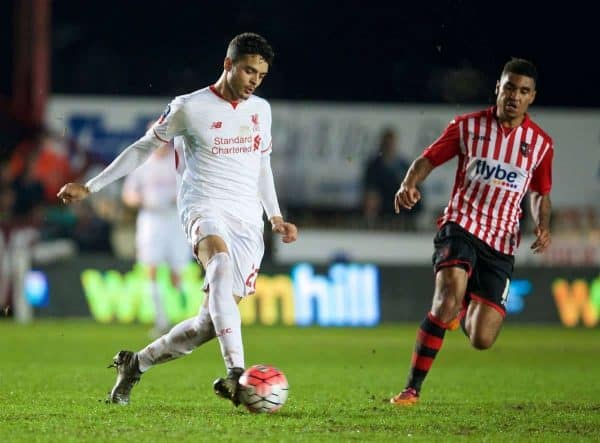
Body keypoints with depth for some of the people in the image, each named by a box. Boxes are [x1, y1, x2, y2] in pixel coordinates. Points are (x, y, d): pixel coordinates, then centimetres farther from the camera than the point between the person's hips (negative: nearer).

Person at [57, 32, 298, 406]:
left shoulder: (262, 109, 13)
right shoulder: (190, 108, -2)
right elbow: (144, 147, 8)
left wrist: (276, 217, 20)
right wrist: (91, 187, 7)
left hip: (249, 221, 5)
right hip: (204, 208, -5)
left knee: (211, 321, -4)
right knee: (223, 262, -39)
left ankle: (135, 364, 20)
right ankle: (236, 372, -53)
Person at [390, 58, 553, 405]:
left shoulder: (540, 143, 7)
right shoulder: (469, 126, 2)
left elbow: (541, 194, 20)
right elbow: (428, 159, 5)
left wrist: (543, 226, -1)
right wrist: (409, 184, -18)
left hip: (501, 245, 2)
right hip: (461, 226, -2)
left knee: (482, 340, -7)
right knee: (450, 291, -32)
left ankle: (464, 310, 35)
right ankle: (413, 388, -22)